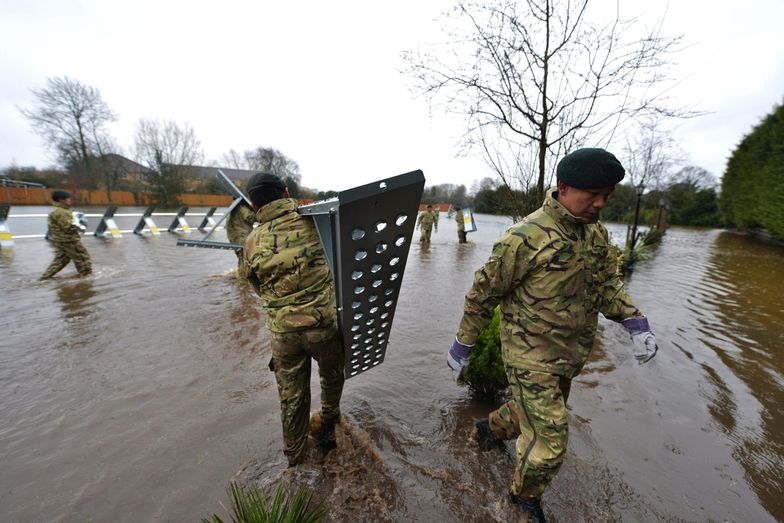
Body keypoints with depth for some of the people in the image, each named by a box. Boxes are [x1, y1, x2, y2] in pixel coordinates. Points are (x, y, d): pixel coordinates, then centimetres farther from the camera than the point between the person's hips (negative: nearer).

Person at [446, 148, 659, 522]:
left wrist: (635, 323, -7)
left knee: (535, 413, 26)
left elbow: (607, 284, 11)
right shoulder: (526, 237, -23)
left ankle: (490, 428, 57)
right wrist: (462, 344, -9)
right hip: (530, 356, -7)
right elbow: (483, 293, -16)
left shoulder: (596, 233, 1)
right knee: (549, 442, 3)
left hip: (569, 356, 8)